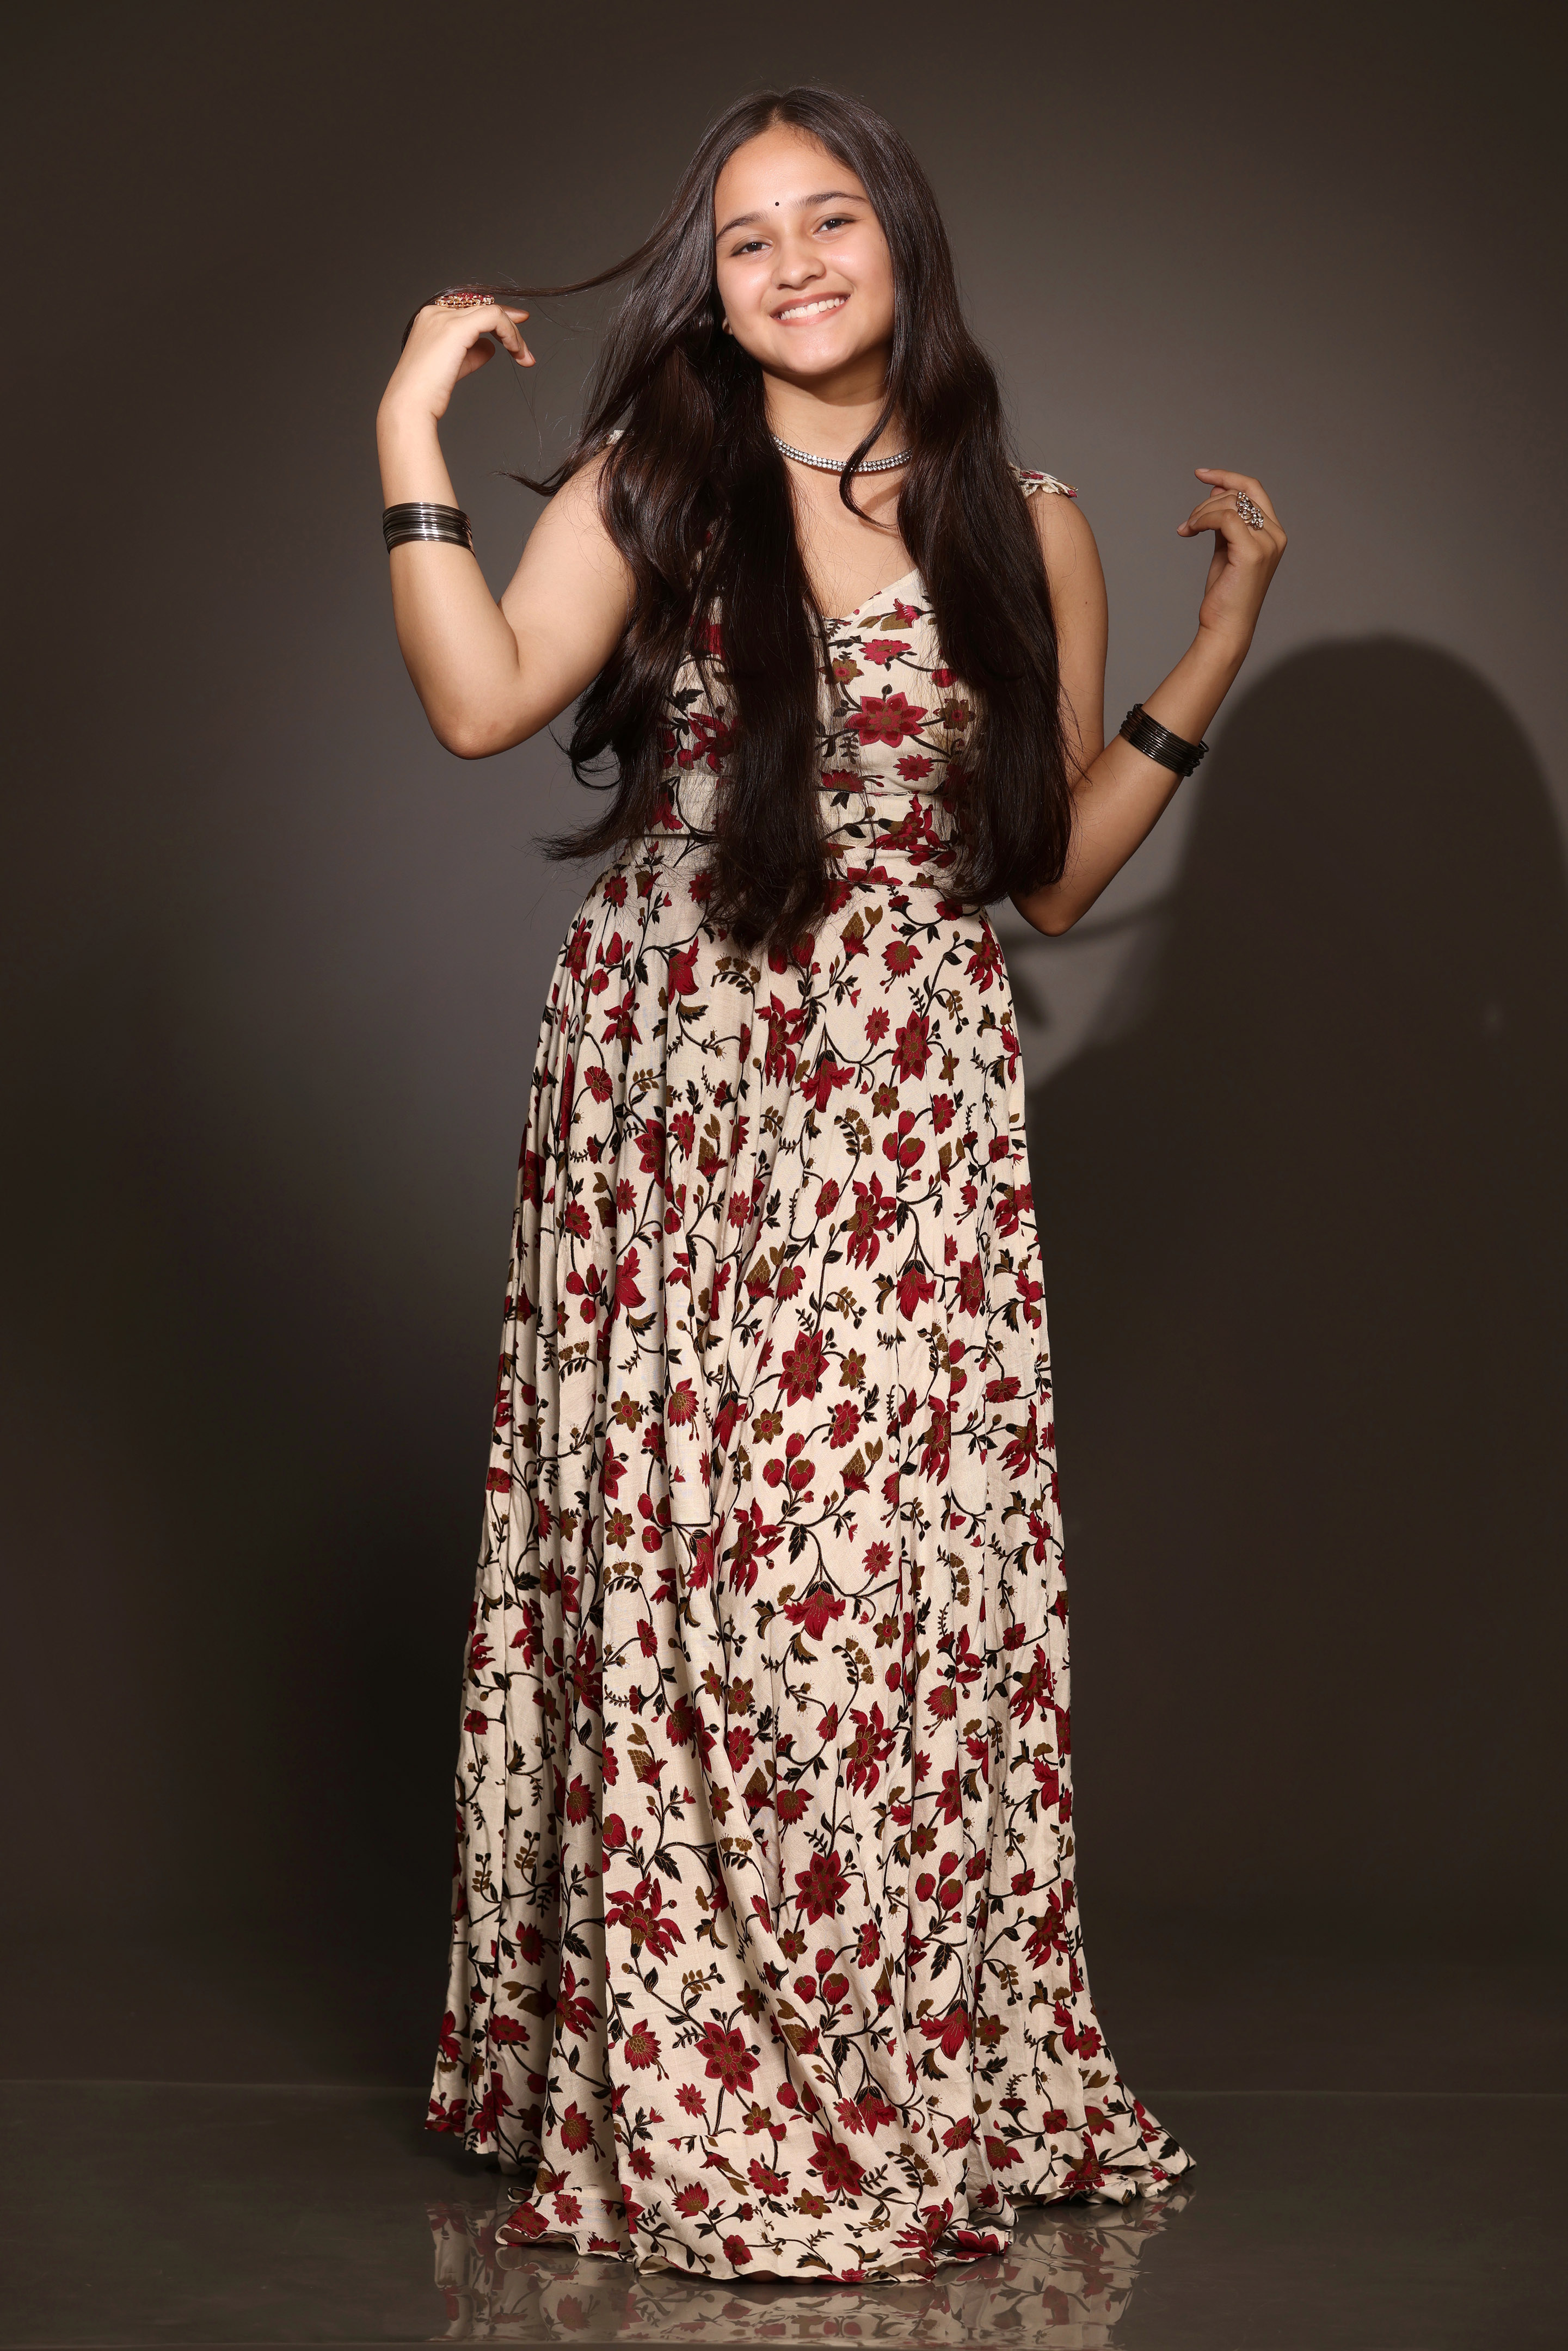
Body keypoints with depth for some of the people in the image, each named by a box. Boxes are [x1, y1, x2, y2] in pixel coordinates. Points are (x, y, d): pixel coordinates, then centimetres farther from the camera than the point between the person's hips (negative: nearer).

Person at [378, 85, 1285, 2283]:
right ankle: (676, 2099, 11)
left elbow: (1053, 870, 9)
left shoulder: (1024, 530, 9)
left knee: (893, 1584, -4)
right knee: (669, 1567, 0)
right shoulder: (654, 484, 6)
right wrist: (409, 435, -9)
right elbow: (482, 702, -12)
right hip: (666, 1101, 0)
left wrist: (1218, 642, 8)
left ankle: (911, 2092, 11)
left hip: (909, 1120, 0)